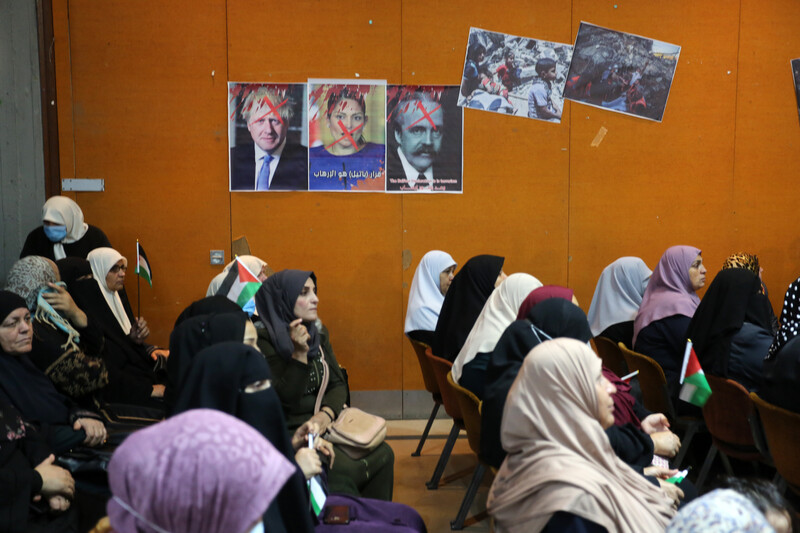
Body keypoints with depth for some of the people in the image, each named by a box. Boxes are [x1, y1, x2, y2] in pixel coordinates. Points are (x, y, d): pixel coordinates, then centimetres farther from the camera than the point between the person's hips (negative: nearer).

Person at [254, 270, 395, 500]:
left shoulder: (319, 334, 11)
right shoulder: (264, 343, -11)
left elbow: (338, 384, 11)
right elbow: (284, 402, -16)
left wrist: (327, 412, -9)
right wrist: (300, 354, -25)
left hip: (325, 423, 7)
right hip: (290, 433, -7)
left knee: (382, 454, -12)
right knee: (344, 470, -29)